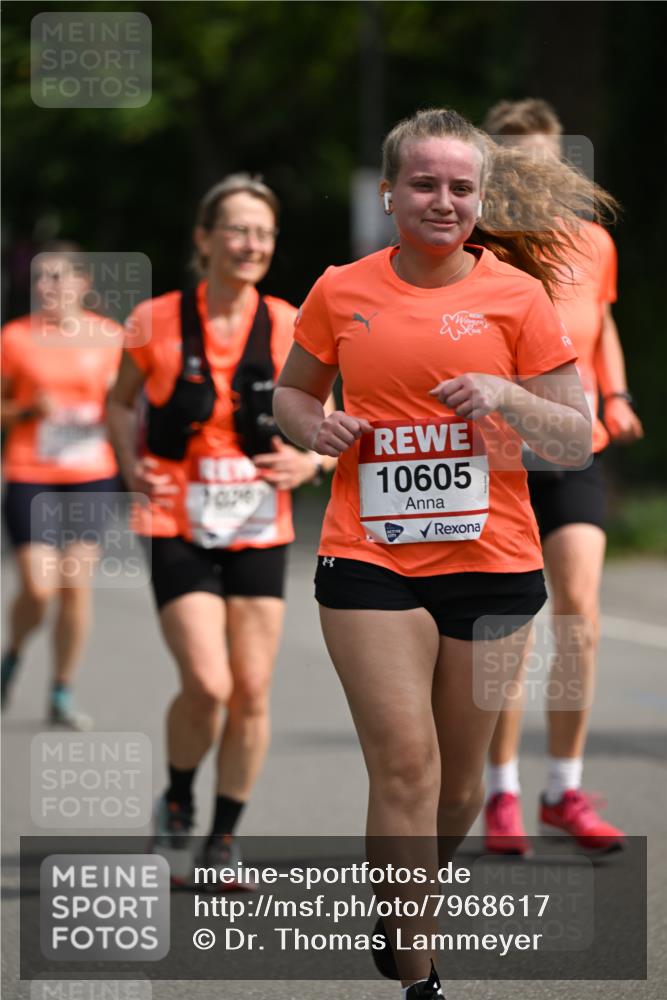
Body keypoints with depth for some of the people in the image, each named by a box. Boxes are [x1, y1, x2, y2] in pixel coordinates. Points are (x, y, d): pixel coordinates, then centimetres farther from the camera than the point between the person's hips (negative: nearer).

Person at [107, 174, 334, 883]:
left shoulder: (289, 327, 0)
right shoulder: (157, 322, -4)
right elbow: (119, 403, 12)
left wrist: (311, 463, -12)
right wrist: (131, 465, -5)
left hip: (259, 532, 2)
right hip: (179, 530, -2)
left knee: (252, 692, 1)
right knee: (207, 684, -15)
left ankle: (224, 837, 18)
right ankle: (177, 802, 13)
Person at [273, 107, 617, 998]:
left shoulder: (516, 294, 0)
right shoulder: (341, 294, 3)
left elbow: (577, 443, 1)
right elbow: (291, 393, 20)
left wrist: (507, 397, -17)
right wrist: (315, 428, -3)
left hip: (491, 558, 1)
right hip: (370, 555, -1)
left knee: (459, 780, 10)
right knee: (404, 762, -12)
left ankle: (403, 912, 38)